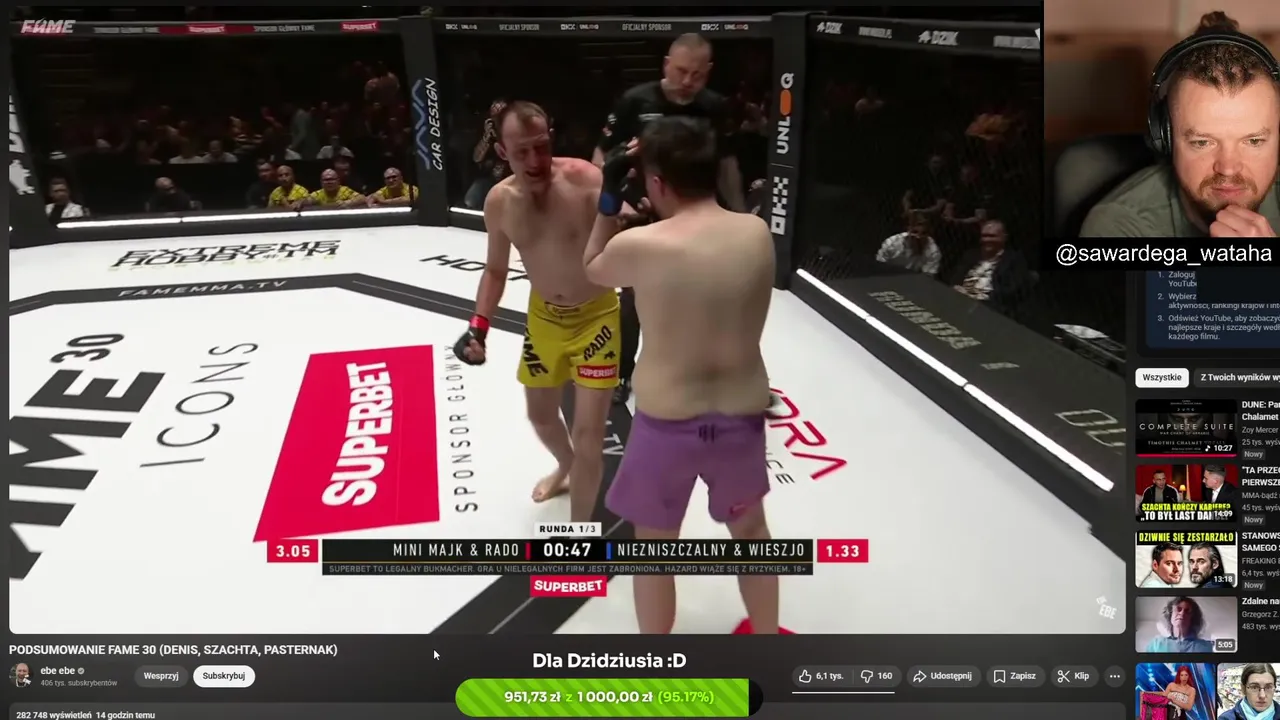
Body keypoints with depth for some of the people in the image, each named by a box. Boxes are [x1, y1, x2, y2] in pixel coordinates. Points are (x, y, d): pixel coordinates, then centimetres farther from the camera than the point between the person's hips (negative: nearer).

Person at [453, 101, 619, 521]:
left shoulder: (584, 180, -27)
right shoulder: (499, 202, -11)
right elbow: (496, 270, 5)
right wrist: (479, 328, -6)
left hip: (595, 316, -5)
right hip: (543, 317, 5)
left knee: (589, 432, -10)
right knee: (540, 414, 23)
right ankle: (566, 468, 57)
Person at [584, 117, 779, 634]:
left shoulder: (637, 247, -18)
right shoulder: (757, 233, -8)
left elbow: (593, 269, 5)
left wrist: (609, 196, 9)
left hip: (668, 421, -3)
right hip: (742, 415, 3)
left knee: (653, 544, 19)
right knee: (750, 530, 28)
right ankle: (767, 644, 47)